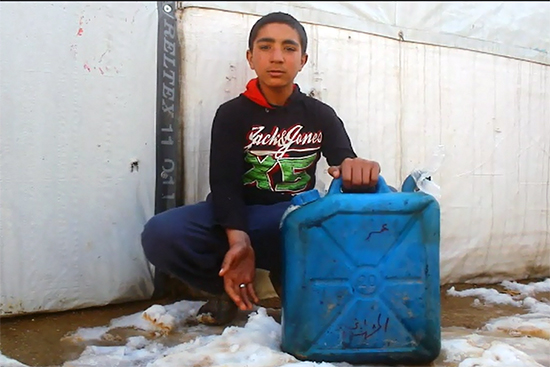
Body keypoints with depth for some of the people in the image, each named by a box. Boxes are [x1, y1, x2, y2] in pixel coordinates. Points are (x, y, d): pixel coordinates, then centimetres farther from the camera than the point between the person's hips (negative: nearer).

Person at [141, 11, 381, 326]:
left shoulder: (321, 116, 8)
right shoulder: (232, 114, 1)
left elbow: (346, 163, -9)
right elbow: (224, 183, -13)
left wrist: (358, 168, -38)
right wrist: (238, 240, -34)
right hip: (238, 217, 0)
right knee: (160, 234, -29)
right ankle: (230, 290, -1)